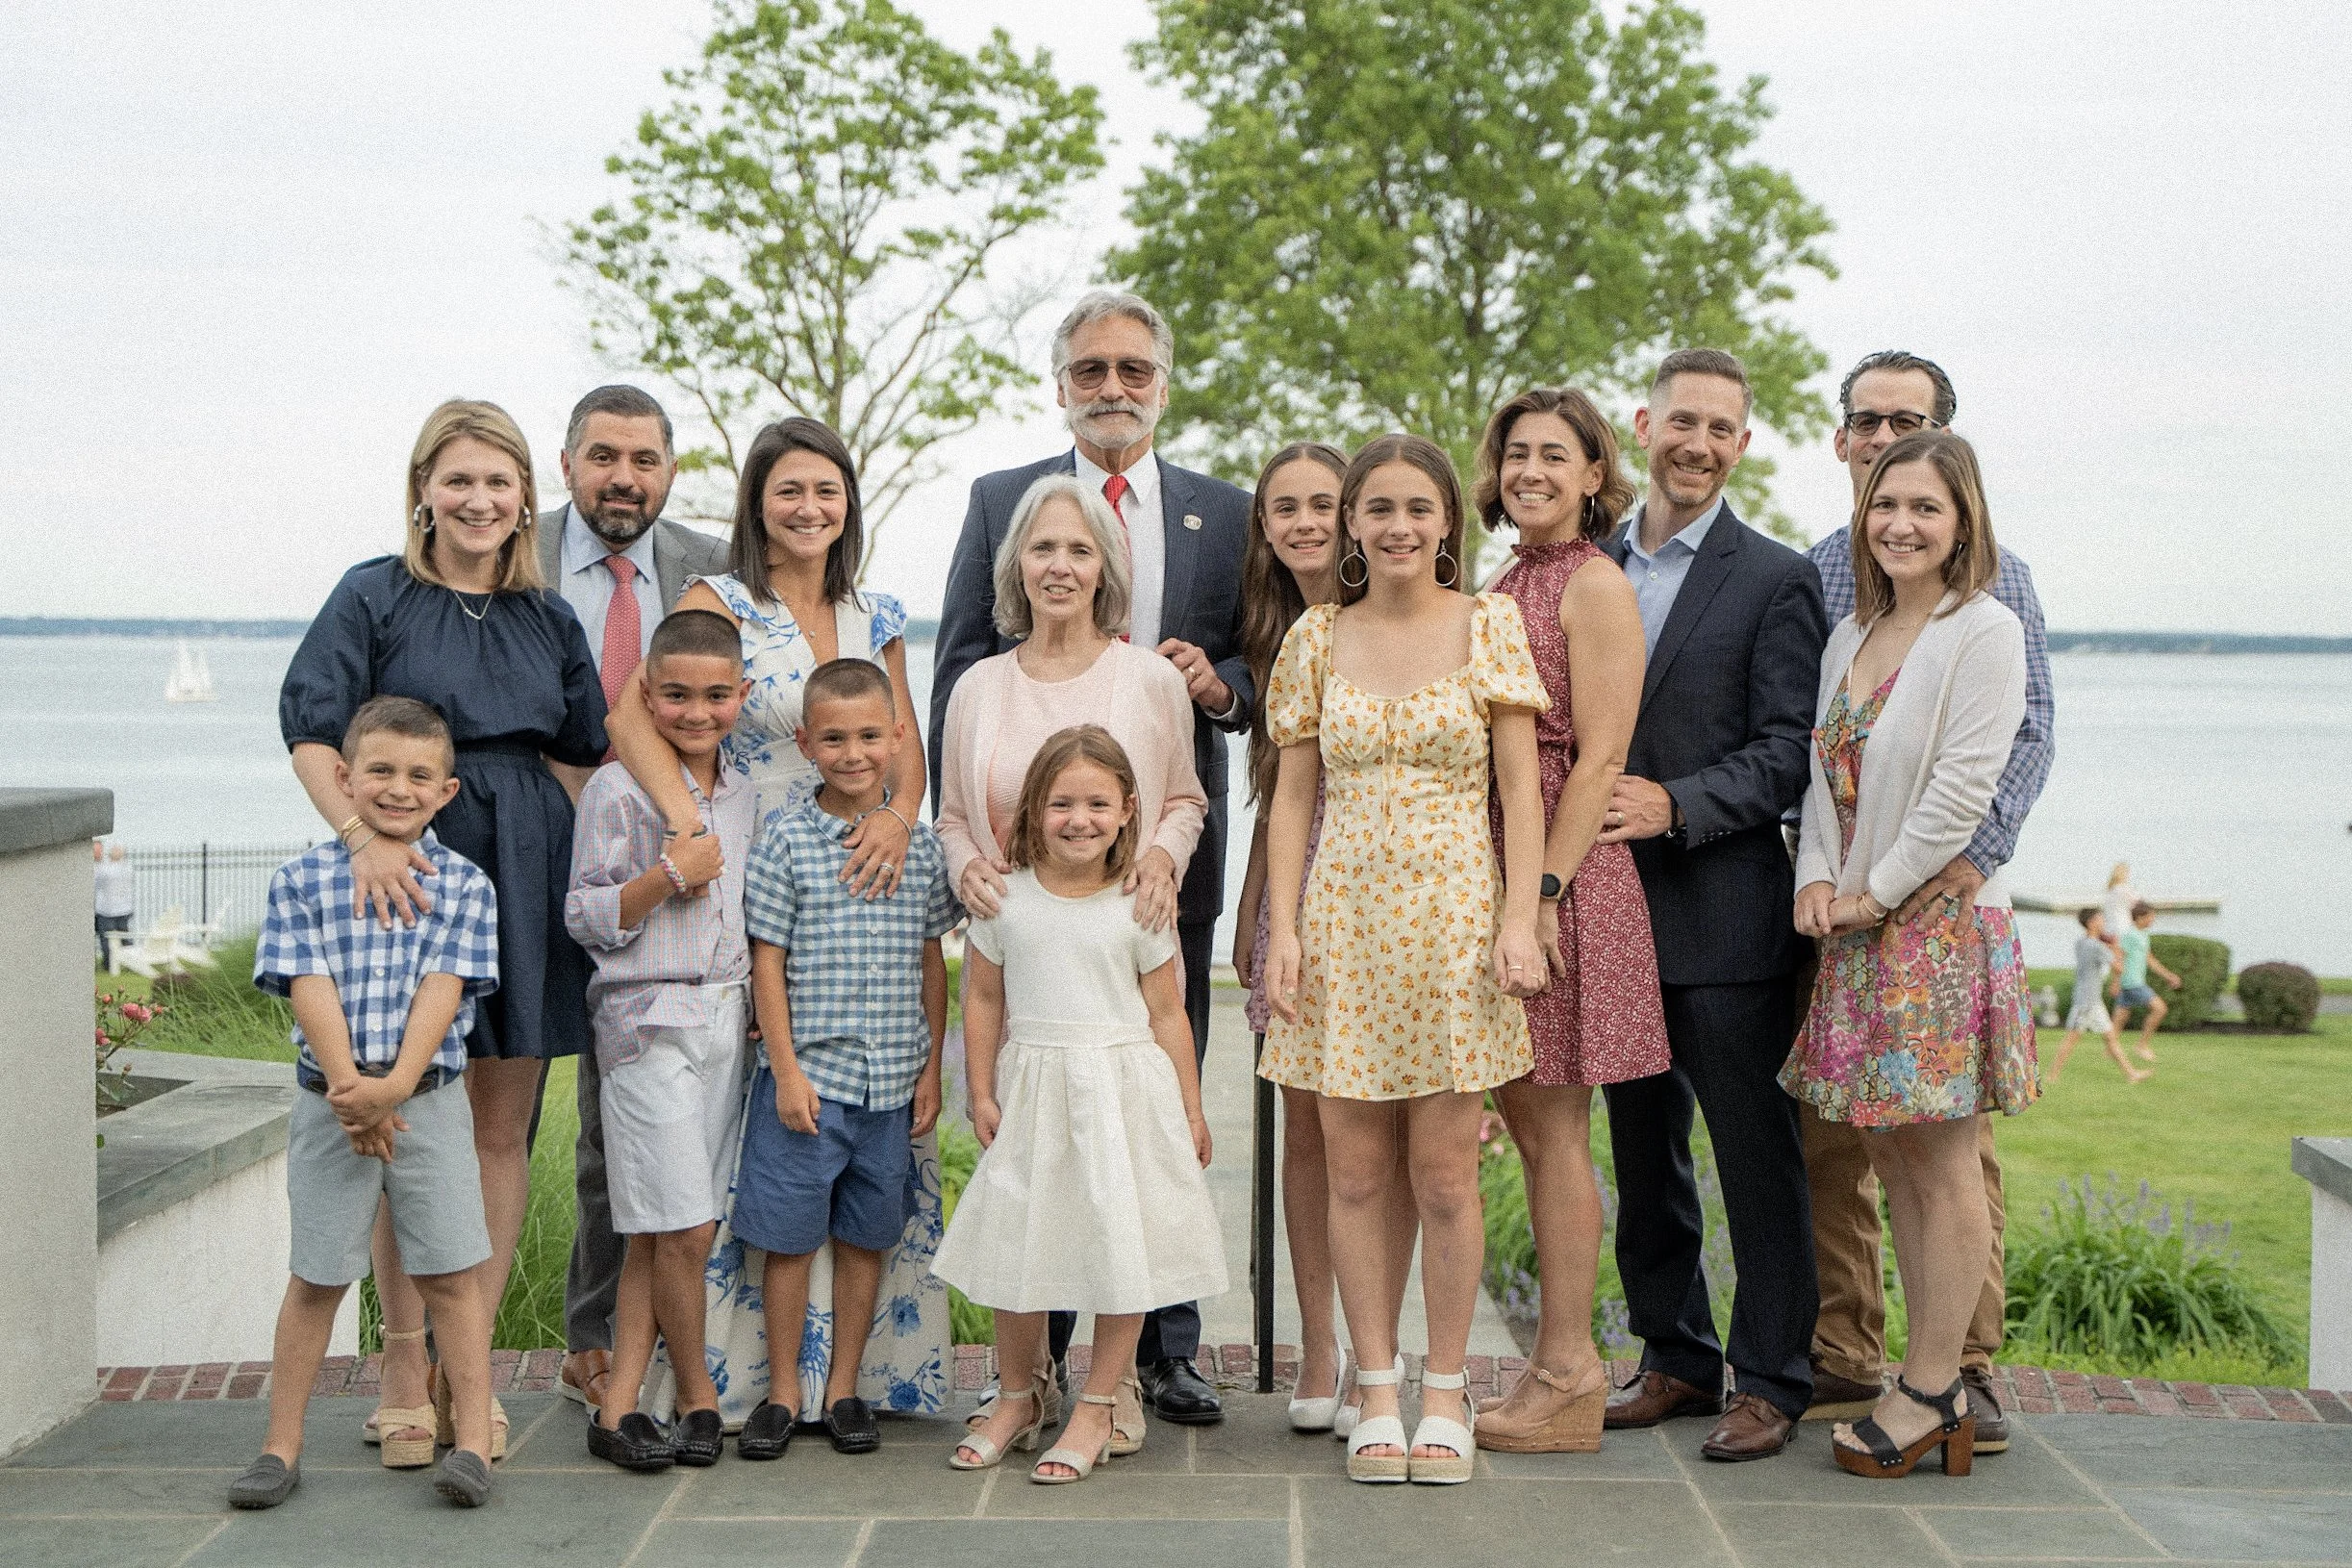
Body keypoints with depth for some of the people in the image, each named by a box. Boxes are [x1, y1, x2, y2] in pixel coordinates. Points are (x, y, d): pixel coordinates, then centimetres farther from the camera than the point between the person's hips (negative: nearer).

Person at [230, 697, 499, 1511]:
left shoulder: (463, 884, 1)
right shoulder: (303, 880, 2)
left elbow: (441, 992, -9)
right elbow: (311, 990, -7)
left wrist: (393, 1084, -21)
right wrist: (350, 1087, -18)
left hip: (430, 1103, 0)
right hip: (329, 1103, 0)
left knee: (451, 1274, 3)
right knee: (315, 1278, 8)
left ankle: (471, 1443, 9)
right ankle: (281, 1446, 18)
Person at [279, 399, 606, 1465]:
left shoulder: (549, 618, 13)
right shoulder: (375, 597, 1)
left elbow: (581, 751, 17)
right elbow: (310, 728, -9)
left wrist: (557, 849, 1)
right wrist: (363, 835, -24)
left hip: (524, 878, 4)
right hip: (407, 872, -3)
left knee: (501, 1128, 5)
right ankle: (404, 1367, 10)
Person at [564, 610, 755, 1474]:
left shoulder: (745, 796, 13)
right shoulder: (617, 789, -6)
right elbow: (585, 918, -7)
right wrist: (669, 874, -18)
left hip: (726, 1021, 6)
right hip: (648, 1020, -6)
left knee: (663, 1230, 6)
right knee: (684, 1227, -7)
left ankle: (619, 1403, 10)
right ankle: (697, 1394, 10)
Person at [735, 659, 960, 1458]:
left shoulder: (919, 843, 5)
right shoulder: (788, 837, -5)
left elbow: (932, 963, 10)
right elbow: (767, 961, -5)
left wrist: (931, 1071, 8)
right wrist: (787, 1070, -9)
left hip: (892, 1082, 3)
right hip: (807, 1076, -3)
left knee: (866, 1237, 11)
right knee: (789, 1236, 4)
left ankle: (844, 1386, 23)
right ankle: (781, 1391, 18)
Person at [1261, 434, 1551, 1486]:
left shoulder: (1489, 626, 3)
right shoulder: (1316, 638, 7)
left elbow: (1519, 788, 0)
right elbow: (1293, 797, 7)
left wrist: (1520, 920, -9)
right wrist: (1283, 927, -1)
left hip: (1454, 915, -2)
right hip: (1345, 917, 2)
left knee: (1444, 1172, 1)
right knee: (1356, 1172, 3)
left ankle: (1445, 1395, 13)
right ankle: (1377, 1393, 13)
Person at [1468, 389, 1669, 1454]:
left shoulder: (1595, 583, -7)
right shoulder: (1503, 587, 18)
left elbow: (1600, 757, -14)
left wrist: (1544, 889, -20)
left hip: (1564, 869, -8)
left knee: (1554, 1129, -3)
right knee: (1529, 1127, 11)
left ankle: (1567, 1380, 5)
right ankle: (1559, 1361, 19)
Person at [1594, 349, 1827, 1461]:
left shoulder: (1776, 579, -2)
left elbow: (1788, 754, -8)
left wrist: (1673, 807, -20)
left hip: (1725, 911, -5)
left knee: (1756, 1155, 1)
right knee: (1642, 1151, 13)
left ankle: (1770, 1380, 12)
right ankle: (1674, 1359, 26)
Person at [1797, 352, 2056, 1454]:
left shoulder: (1992, 575, 5)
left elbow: (2030, 731, -2)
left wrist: (1976, 853, -16)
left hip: (1948, 883, -2)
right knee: (1828, 1130, 4)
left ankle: (1965, 1364, 9)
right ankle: (1843, 1361, 14)